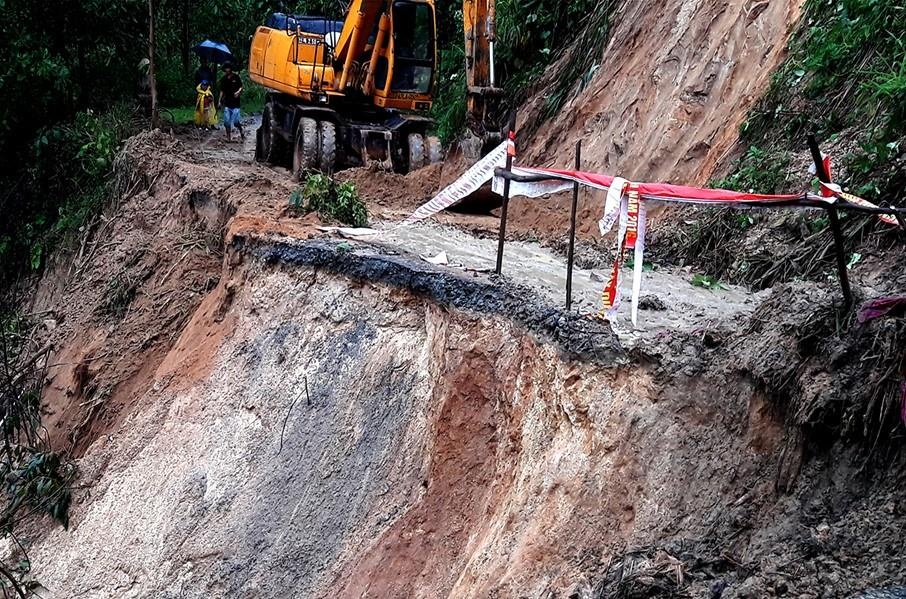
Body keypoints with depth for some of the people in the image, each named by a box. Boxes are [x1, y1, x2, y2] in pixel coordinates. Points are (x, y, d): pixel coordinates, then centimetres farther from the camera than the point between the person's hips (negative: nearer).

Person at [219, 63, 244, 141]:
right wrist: (220, 101, 11)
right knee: (227, 121, 1)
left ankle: (241, 131, 20)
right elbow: (222, 91, 14)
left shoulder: (236, 77, -3)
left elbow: (241, 87, 3)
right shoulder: (223, 79, 6)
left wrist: (238, 92, -19)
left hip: (235, 103, -3)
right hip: (227, 103, 3)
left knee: (235, 121, -7)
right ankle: (229, 137, 11)